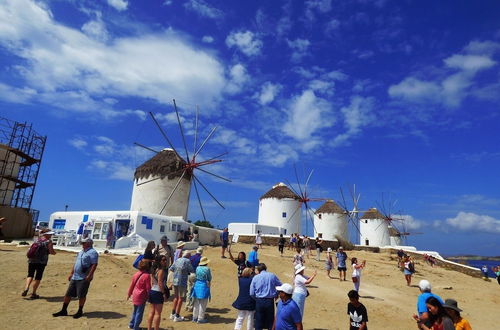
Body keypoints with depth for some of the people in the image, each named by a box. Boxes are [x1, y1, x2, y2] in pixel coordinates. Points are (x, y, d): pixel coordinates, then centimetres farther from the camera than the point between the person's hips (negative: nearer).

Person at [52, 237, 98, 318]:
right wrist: (71, 274, 19)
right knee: (68, 294, 11)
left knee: (81, 295, -1)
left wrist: (89, 275, -24)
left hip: (84, 278, -9)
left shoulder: (92, 252, -11)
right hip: (74, 277, 9)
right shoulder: (81, 252, 19)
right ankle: (63, 310, 22)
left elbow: (94, 265, -18)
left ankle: (80, 311, 14)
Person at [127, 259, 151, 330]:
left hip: (135, 296, 7)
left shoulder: (136, 274, 2)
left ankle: (131, 324, 34)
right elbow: (148, 288, -14)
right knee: (139, 312, 6)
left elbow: (132, 285, 11)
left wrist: (129, 294, 24)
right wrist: (149, 296, -2)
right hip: (141, 297, -7)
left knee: (135, 310, 23)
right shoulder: (146, 276, -17)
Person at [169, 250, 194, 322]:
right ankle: (177, 316, 9)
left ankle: (173, 314, 28)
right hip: (182, 282, -6)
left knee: (176, 297, 19)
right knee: (180, 298, 4)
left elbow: (171, 269, 13)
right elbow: (192, 271, -10)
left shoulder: (177, 260, 7)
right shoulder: (187, 261, -11)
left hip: (175, 281, 6)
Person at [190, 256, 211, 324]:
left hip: (196, 285, 5)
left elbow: (195, 276, 11)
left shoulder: (197, 268, -1)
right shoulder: (207, 269, -14)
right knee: (202, 304, 6)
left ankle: (195, 317, 25)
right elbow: (210, 278, -3)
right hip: (204, 286, -5)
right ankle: (200, 318, 12)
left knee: (196, 303, 16)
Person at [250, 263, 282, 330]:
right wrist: (276, 295, 19)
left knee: (258, 323, 11)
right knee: (270, 322, 13)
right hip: (270, 301, 0)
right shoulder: (272, 276, -1)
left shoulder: (255, 277, -1)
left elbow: (252, 293, -2)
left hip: (259, 302, 0)